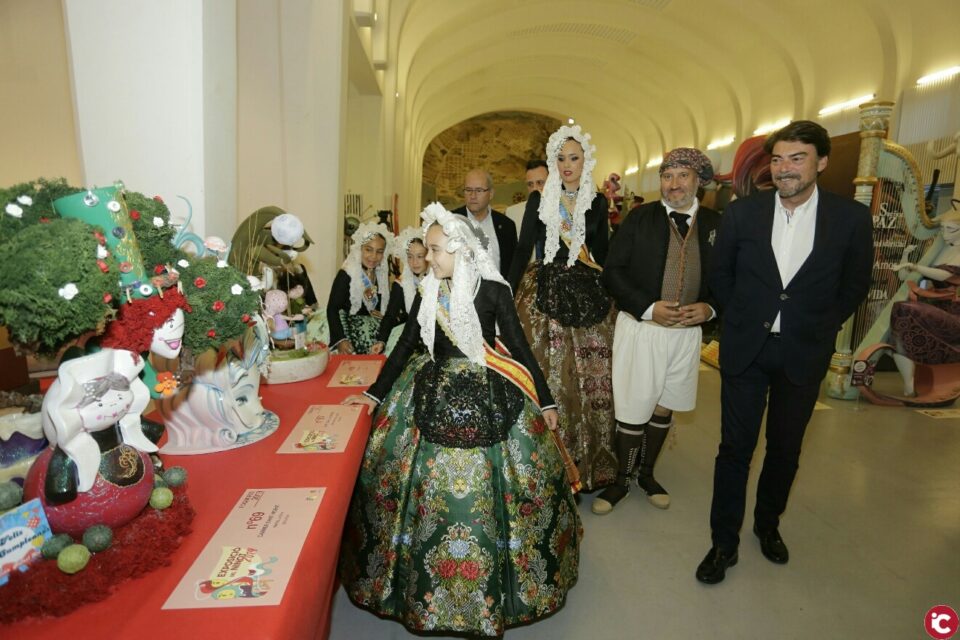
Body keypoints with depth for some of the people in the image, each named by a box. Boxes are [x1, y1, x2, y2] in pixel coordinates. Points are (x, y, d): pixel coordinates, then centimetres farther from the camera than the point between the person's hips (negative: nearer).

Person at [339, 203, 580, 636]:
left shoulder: (492, 289, -8)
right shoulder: (427, 292, 3)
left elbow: (519, 346, -4)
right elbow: (405, 346, 9)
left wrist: (545, 401, -2)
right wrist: (375, 394, 10)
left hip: (487, 397, -3)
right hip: (434, 395, 3)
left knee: (481, 487, 2)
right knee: (431, 487, 5)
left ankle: (488, 583, 27)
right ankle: (430, 583, 29)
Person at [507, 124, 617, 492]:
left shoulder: (597, 202, 9)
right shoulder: (539, 200, 5)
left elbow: (602, 254, 14)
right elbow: (523, 249, 2)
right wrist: (509, 295, -2)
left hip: (589, 297, 2)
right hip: (546, 294, -1)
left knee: (591, 380, 3)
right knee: (549, 379, -1)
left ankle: (590, 461, 22)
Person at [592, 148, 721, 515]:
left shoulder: (716, 224, 4)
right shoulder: (640, 219, -3)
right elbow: (613, 271, -6)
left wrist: (709, 307, -11)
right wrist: (649, 308, -16)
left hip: (687, 331, 3)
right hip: (640, 328, -3)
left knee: (664, 406, 16)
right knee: (633, 410, 3)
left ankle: (646, 473, 36)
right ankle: (622, 480, 24)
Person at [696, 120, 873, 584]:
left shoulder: (851, 219, -5)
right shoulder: (742, 212, -4)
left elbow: (854, 287, 6)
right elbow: (720, 274, 7)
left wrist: (819, 328, 1)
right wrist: (741, 319, 4)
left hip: (804, 353, 1)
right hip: (745, 349, 0)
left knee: (785, 448, 15)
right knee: (735, 446, 3)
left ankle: (768, 524, 39)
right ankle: (724, 542, 18)